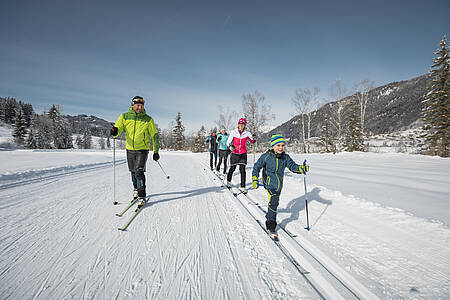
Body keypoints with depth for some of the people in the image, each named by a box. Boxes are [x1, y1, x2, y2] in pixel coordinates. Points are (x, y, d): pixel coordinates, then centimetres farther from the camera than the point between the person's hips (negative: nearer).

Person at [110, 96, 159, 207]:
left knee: (139, 171, -14)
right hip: (130, 149, 3)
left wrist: (156, 151, -2)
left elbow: (155, 135, 0)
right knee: (133, 172, 15)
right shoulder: (125, 117, 1)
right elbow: (118, 127, -8)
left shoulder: (148, 119, -4)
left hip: (142, 149, -3)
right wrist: (115, 131, -34)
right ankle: (136, 189, 39)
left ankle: (142, 196, -4)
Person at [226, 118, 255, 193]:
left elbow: (252, 141, 10)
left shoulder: (247, 133, -4)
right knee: (232, 168, 11)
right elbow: (228, 142, -7)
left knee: (242, 170, -7)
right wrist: (230, 146, -26)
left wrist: (253, 140, -12)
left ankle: (243, 187, 1)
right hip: (235, 153, 0)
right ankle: (228, 181, 39)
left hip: (243, 154, 0)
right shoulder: (233, 132, -8)